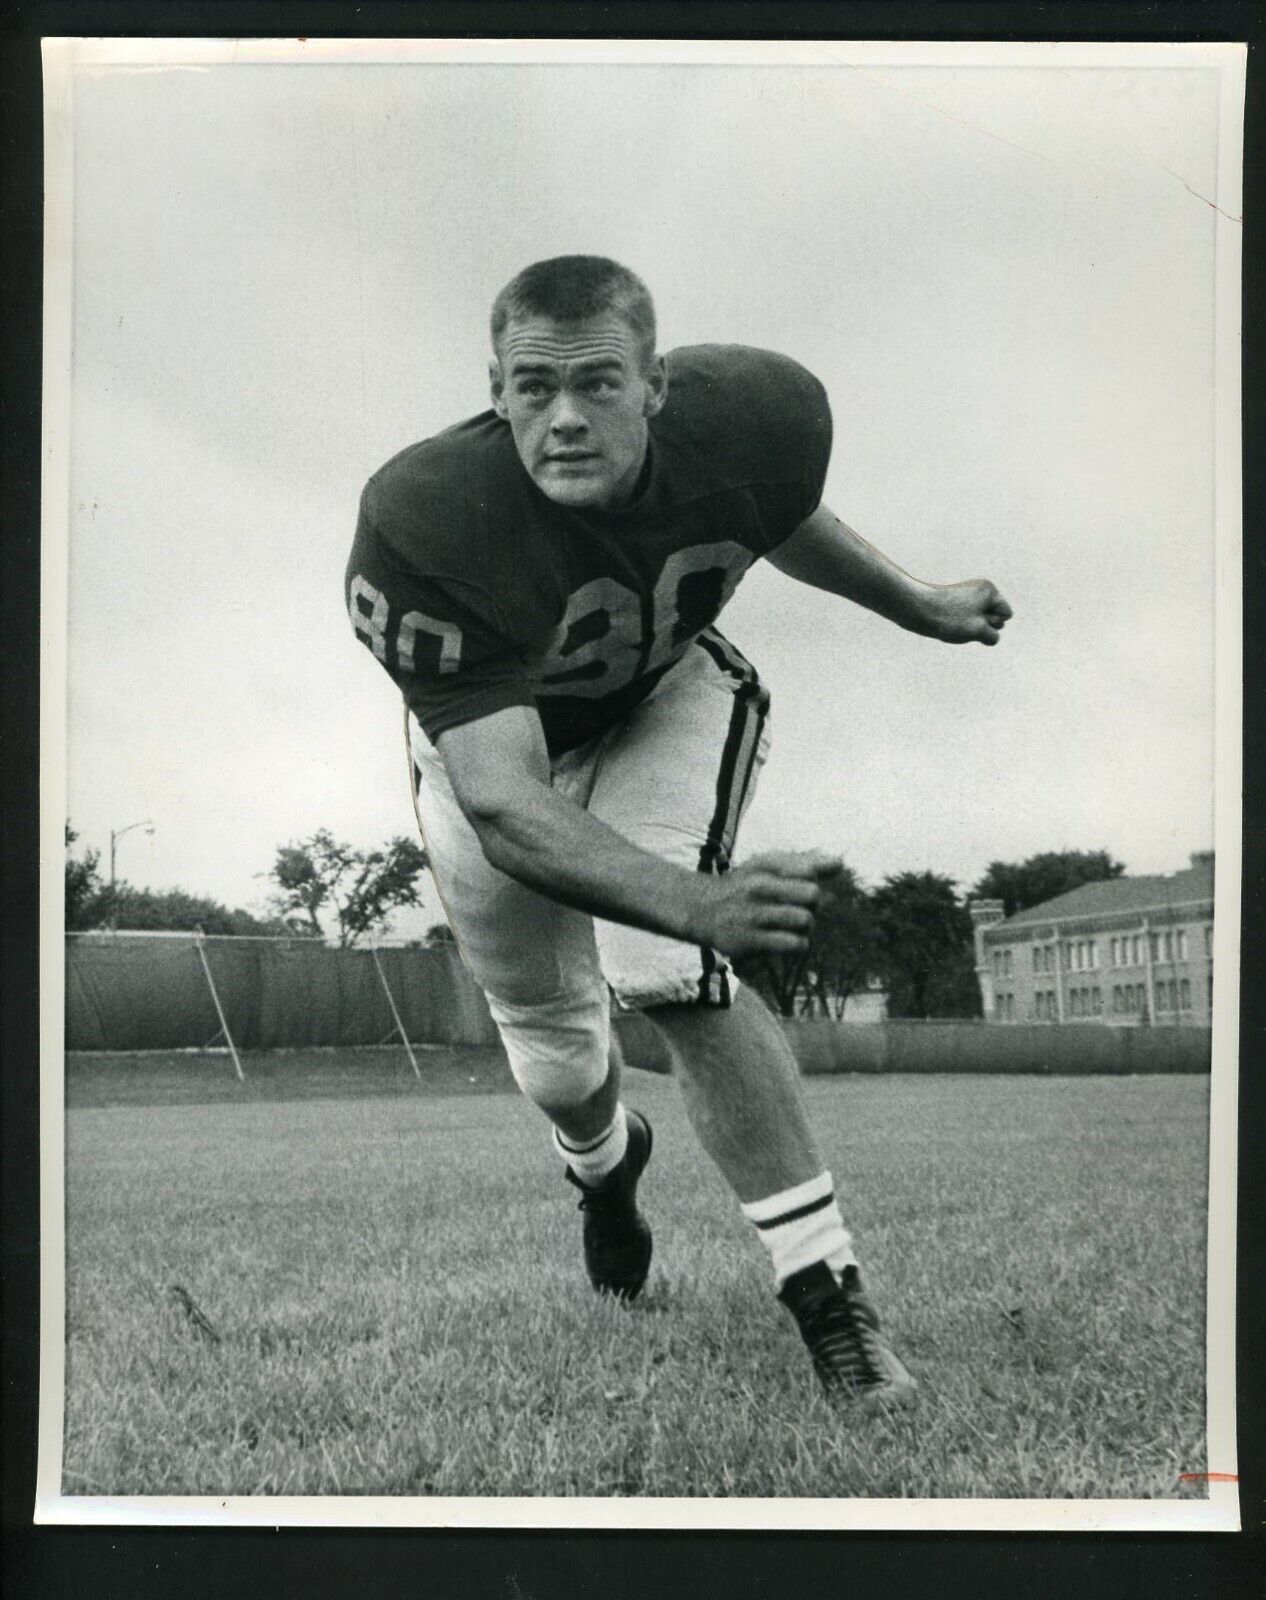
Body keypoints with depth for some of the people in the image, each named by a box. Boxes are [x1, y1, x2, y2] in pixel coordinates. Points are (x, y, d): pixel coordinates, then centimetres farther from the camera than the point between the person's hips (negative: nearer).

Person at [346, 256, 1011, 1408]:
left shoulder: (751, 416, -30)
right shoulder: (426, 525, -41)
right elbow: (504, 811, -47)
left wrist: (920, 608, 12)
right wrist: (700, 901, -62)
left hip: (668, 694, 1)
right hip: (489, 729, 0)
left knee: (670, 975, -24)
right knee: (555, 1054, 11)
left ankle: (828, 1295, -13)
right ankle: (606, 1170, 50)